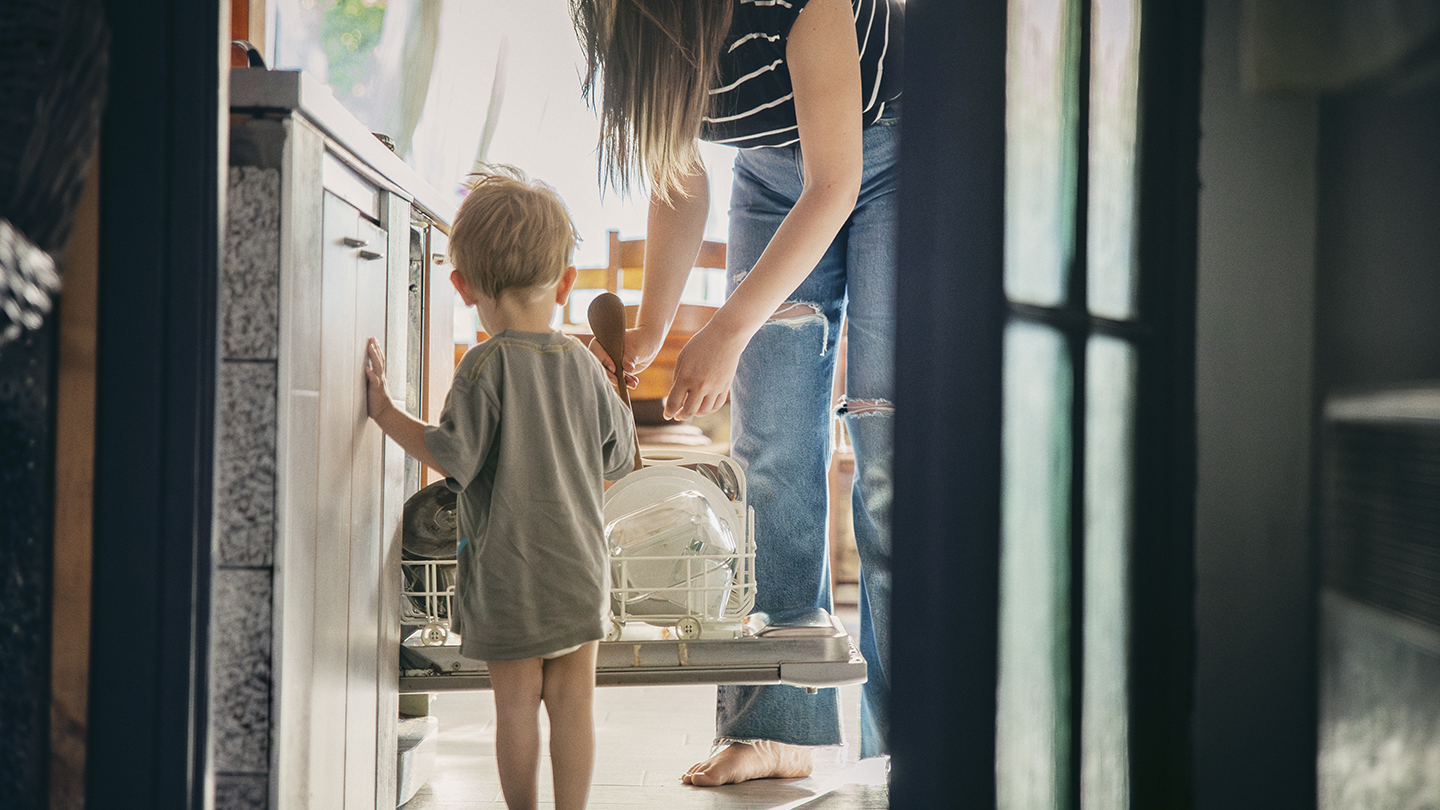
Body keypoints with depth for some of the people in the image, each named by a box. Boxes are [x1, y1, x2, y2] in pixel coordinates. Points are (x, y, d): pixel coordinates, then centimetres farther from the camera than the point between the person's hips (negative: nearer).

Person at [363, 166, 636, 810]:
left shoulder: (486, 366, -13)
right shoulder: (585, 365, 2)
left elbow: (454, 459, -18)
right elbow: (615, 460, 10)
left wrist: (386, 412, -8)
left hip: (508, 572, -4)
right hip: (581, 567, 4)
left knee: (516, 705, 7)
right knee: (573, 703, 8)